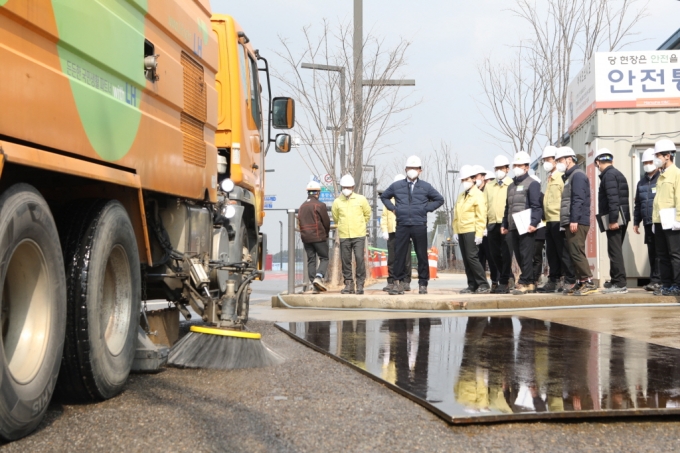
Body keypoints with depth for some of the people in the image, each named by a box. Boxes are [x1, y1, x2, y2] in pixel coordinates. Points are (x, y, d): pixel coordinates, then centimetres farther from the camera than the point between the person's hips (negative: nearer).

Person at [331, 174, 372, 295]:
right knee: (345, 261, 3)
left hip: (359, 235, -2)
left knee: (359, 259, -9)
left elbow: (367, 214, 16)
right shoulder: (337, 202, 4)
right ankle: (348, 284, 13)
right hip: (344, 236, 2)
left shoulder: (361, 199, 2)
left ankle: (360, 284, -1)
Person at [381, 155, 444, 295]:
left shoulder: (426, 187, 6)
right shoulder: (396, 186, 8)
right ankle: (398, 283, 6)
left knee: (422, 256, 2)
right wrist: (393, 208, 8)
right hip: (402, 226, 1)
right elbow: (384, 197, 23)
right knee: (399, 255, -1)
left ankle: (423, 284, 9)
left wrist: (427, 208, 3)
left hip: (419, 226, -1)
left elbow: (439, 199, 14)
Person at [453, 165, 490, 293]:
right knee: (466, 259, 6)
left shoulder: (478, 195, -3)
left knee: (472, 257, -12)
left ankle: (483, 285, -8)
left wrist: (479, 234, -15)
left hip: (471, 231, -7)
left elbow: (481, 216, -9)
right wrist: (455, 231, 10)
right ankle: (472, 285, 10)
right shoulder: (461, 196, 18)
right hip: (461, 232, 7)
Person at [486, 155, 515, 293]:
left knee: (506, 254, -5)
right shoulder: (489, 186, 17)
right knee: (495, 255, 10)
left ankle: (504, 283, 1)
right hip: (492, 224, 6)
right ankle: (508, 278, 24)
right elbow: (485, 206, 15)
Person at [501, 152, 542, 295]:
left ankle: (525, 282, -6)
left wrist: (533, 223, -20)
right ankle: (530, 283, 14)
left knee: (526, 255, -8)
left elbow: (536, 206, -11)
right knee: (518, 256, 8)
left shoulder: (532, 184, -3)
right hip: (513, 227, 8)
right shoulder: (511, 186, 21)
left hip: (526, 227, -8)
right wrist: (505, 225, 18)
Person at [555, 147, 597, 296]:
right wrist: (566, 221, 17)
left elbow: (578, 200, -18)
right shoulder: (568, 177, 21)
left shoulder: (577, 175, -8)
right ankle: (580, 282, 12)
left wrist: (574, 220, -24)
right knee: (574, 253, 9)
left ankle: (589, 282, -13)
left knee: (576, 252, -13)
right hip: (571, 223, 10)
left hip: (577, 223, -10)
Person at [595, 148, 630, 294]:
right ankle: (617, 282, 19)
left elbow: (613, 199, -21)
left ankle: (620, 284, -10)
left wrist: (613, 220, -23)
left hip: (615, 219, -10)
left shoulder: (609, 175, -11)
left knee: (615, 251, -9)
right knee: (616, 251, 14)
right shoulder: (617, 173, 19)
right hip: (621, 219, 10)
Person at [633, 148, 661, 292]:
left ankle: (657, 280, -4)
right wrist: (636, 222, 19)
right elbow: (637, 204, 22)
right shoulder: (641, 183, 18)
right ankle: (655, 280, 11)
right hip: (648, 223, 6)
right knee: (652, 252, 7)